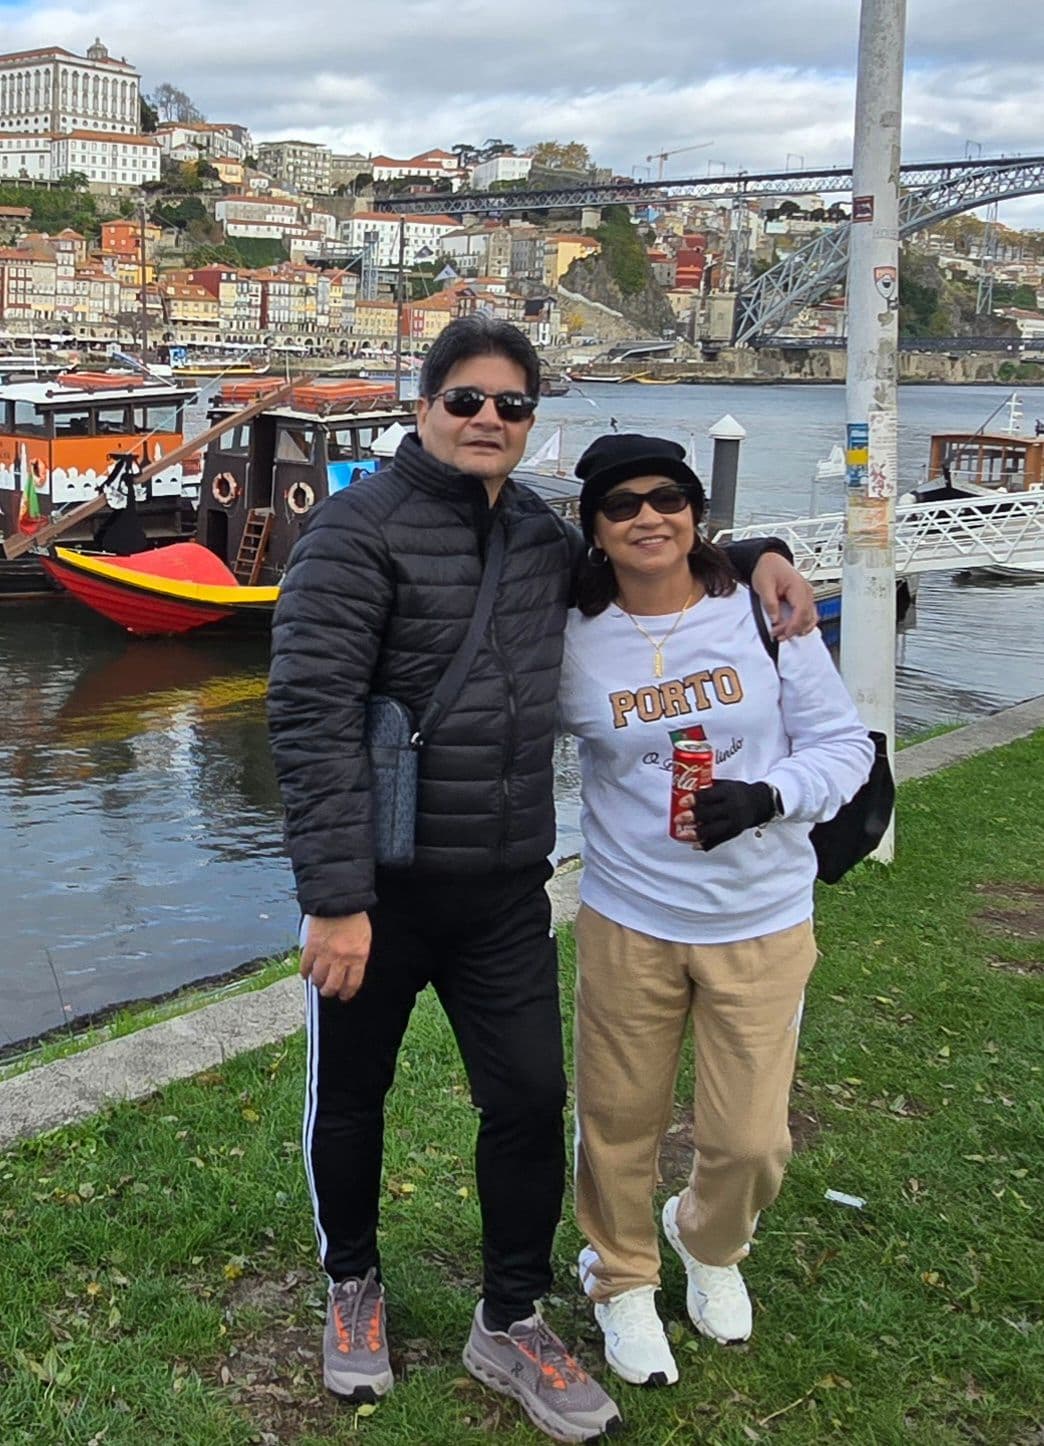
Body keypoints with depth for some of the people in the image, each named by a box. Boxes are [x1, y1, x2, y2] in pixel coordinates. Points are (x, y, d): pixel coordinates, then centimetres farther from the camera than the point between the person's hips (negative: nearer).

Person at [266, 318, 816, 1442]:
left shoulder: (541, 536, 7)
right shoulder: (362, 526, -13)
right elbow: (310, 712, -19)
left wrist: (751, 554, 8)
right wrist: (336, 898, -23)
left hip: (506, 889, 5)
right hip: (376, 886, -4)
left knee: (530, 1098, 7)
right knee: (349, 1099, 14)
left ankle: (508, 1325, 29)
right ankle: (352, 1284, 41)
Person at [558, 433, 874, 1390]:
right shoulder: (575, 641, -5)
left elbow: (843, 743, -2)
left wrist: (763, 800, -19)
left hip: (762, 922, 0)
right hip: (627, 919, 0)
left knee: (749, 1138, 6)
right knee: (619, 1120, 12)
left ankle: (710, 1243, 42)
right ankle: (622, 1278, 41)